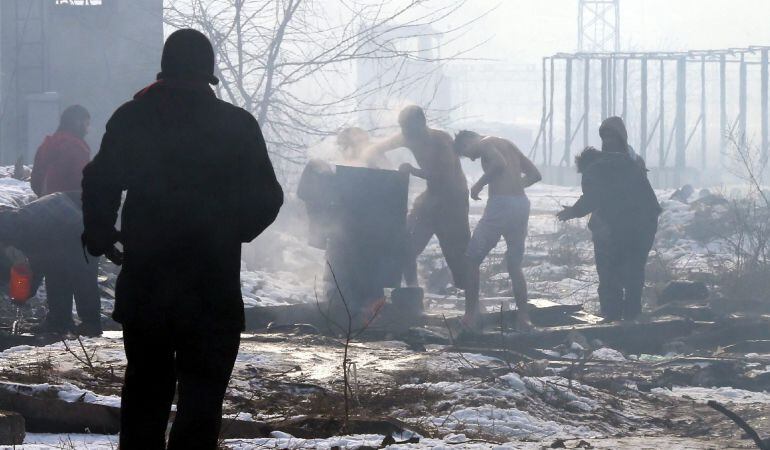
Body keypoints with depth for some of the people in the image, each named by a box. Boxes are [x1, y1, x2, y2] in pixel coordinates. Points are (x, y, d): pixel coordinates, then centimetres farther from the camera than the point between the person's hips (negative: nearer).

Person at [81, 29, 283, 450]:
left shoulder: (131, 118, 1)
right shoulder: (237, 124, -3)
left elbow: (100, 183, -3)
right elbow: (266, 198, -1)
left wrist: (99, 235, 13)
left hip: (144, 279, 2)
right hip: (212, 285, -2)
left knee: (145, 386, 14)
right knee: (202, 391, 0)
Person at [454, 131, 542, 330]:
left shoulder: (484, 144, -1)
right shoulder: (508, 144, 23)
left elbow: (499, 163, -21)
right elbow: (535, 174, 21)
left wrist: (479, 185, -9)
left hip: (501, 203, -7)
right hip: (522, 204, 7)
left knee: (472, 259, 6)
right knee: (515, 265, 17)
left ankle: (471, 315, 3)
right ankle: (523, 318, 10)